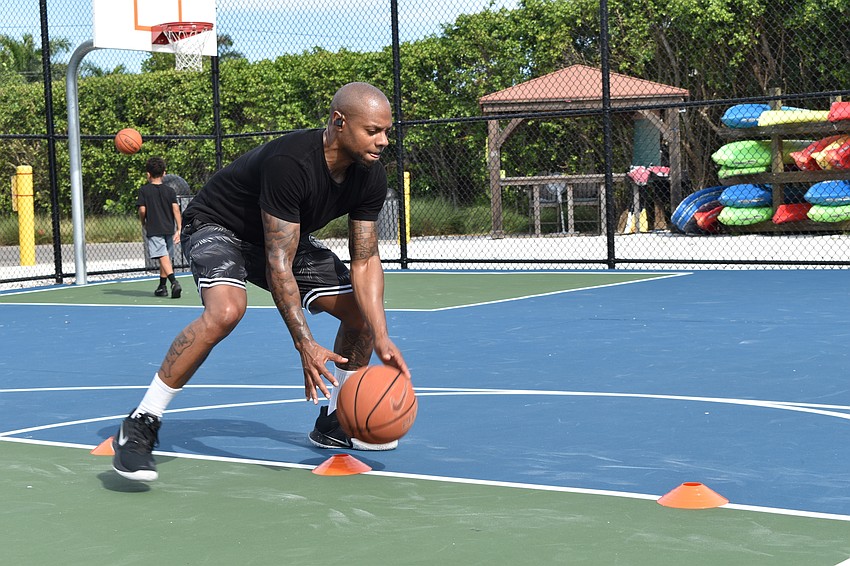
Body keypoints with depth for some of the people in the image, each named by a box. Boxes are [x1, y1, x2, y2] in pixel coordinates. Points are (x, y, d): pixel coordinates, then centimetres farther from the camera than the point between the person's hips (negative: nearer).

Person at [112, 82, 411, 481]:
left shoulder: (370, 176, -16)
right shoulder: (290, 162, -38)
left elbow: (365, 261, -10)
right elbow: (278, 265, -37)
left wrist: (382, 339, -22)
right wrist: (305, 345, -41)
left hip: (287, 236, 8)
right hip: (218, 226, -8)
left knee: (364, 311, 1)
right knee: (225, 310, -36)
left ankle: (334, 423, 21)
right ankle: (139, 426, -25)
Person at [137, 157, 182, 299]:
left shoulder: (144, 190, -2)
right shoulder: (170, 190, 6)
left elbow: (142, 210, -6)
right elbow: (176, 209, -2)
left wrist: (143, 224, 13)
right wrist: (179, 229, -2)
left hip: (153, 230, -4)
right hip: (169, 229, 4)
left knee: (163, 257, -14)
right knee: (166, 256, 16)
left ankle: (174, 281, -34)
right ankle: (162, 287, 24)